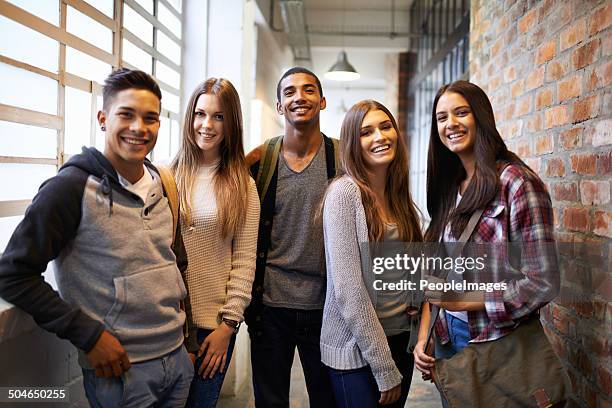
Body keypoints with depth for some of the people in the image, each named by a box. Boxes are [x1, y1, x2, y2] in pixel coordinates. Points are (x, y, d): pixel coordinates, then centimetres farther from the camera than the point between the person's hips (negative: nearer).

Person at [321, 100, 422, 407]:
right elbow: (347, 288, -20)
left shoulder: (398, 196, 5)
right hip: (356, 349, -6)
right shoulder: (345, 192, -15)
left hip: (401, 342, 7)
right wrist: (385, 368, -16)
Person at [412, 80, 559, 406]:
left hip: (496, 343, -6)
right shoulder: (450, 187, 5)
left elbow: (543, 282, -17)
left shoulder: (515, 182, -15)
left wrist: (466, 300, -21)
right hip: (447, 338, 6)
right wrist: (423, 335, 0)